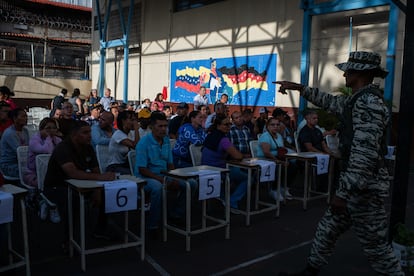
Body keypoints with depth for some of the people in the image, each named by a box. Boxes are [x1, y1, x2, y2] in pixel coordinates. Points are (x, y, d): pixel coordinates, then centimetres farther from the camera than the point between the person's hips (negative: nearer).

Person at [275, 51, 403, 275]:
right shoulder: (357, 100, 12)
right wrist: (299, 88, 29)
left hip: (364, 188, -10)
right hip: (355, 184, 10)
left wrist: (343, 192, -27)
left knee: (376, 247, 0)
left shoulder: (368, 101, -19)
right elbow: (330, 101, 31)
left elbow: (365, 153, -27)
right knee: (326, 230, 18)